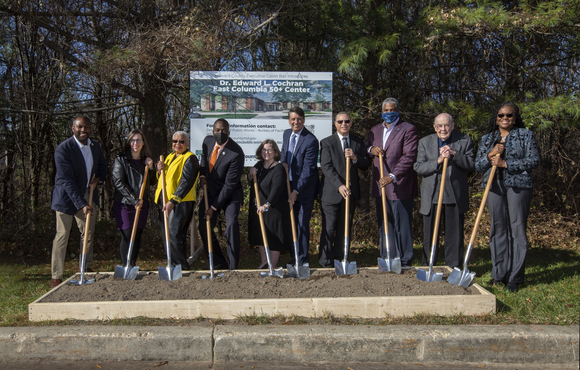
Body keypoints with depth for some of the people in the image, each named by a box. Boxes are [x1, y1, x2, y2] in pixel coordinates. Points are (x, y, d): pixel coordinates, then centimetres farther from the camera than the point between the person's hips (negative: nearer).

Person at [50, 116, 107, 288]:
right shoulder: (63, 149, -19)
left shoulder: (95, 146, 2)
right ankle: (56, 277, 5)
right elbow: (67, 181, -23)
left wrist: (99, 177, -2)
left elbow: (102, 164, 21)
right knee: (62, 235, -3)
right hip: (67, 197, -6)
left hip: (88, 195, 6)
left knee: (88, 234, 11)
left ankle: (86, 271, 26)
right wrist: (82, 204, -28)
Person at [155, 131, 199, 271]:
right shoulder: (170, 157, 20)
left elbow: (186, 182, -17)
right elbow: (162, 178, 28)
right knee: (166, 236, 10)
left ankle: (181, 268, -4)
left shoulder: (190, 158, -7)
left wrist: (172, 201, -25)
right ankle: (173, 265, 20)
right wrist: (160, 169, 4)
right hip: (164, 202, 9)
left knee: (173, 236, -13)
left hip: (180, 203, -8)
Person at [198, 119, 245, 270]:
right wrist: (203, 174, -1)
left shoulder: (236, 153, -25)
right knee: (204, 226, 1)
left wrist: (214, 207, -21)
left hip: (230, 193, -6)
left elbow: (230, 183, -23)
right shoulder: (208, 141, -5)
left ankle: (233, 267, -12)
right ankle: (219, 263, 17)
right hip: (211, 191, 6)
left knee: (232, 224, -22)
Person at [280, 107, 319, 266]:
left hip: (305, 187, -7)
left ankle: (302, 261, 7)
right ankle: (294, 257, 25)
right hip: (289, 184, 7)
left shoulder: (311, 140, -19)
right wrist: (284, 162, -1)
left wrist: (296, 191, -22)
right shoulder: (286, 134, 5)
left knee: (302, 224, -3)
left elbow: (308, 169, -20)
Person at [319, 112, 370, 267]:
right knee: (328, 230, -3)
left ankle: (340, 262, 20)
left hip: (351, 193, 4)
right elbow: (326, 167, -11)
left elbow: (366, 165, 9)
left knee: (344, 230, 10)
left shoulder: (358, 142, 11)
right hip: (331, 193, -4)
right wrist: (339, 186, -23)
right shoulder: (327, 142, -2)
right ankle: (326, 264, 6)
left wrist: (355, 158, -13)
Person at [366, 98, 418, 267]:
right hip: (380, 185, 6)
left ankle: (404, 263, 9)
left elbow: (409, 157, -14)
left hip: (399, 186, -6)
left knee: (402, 225, 0)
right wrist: (371, 149, 1)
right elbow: (366, 148, 26)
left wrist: (393, 176, -23)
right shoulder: (375, 130, 16)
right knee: (384, 225, 11)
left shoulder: (408, 129, -6)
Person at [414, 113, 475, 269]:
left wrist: (454, 154, -16)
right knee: (429, 236, 6)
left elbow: (471, 165, -4)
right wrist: (438, 161, -16)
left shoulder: (465, 141, 5)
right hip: (431, 196, 1)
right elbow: (418, 167, -2)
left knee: (455, 236, 5)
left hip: (455, 196, 0)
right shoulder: (425, 142, 7)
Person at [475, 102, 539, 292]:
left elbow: (534, 160, -4)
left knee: (517, 229, -5)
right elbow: (478, 165, 11)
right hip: (494, 186, 3)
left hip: (518, 185, -3)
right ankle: (499, 274, 12)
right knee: (497, 228, 3)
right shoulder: (487, 139, 16)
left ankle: (515, 277, 1)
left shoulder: (526, 135, 8)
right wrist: (490, 155, -9)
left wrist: (506, 163, -12)